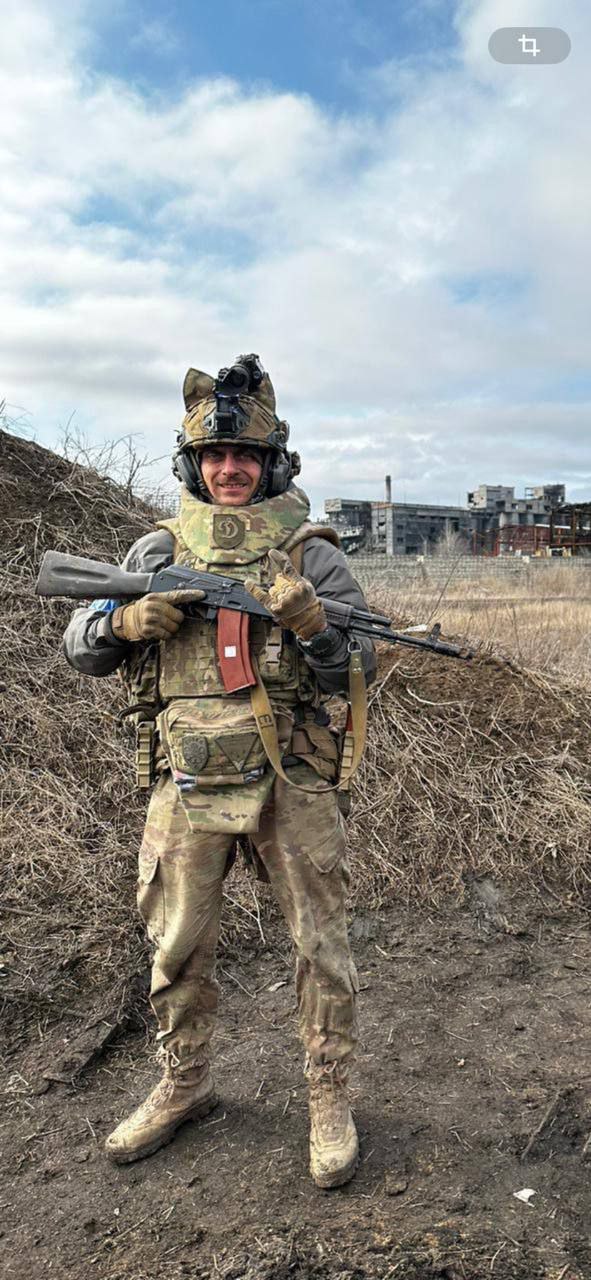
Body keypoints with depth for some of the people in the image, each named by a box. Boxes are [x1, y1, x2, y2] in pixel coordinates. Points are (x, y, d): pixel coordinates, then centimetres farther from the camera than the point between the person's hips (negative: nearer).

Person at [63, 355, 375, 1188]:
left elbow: (356, 670, -3)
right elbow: (79, 649, 9)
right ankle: (183, 1087, 38)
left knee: (321, 946, 8)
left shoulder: (311, 553, 0)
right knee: (179, 948, 15)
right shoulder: (157, 553, 6)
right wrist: (125, 621, -12)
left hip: (291, 783, -2)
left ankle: (330, 1099, 30)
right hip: (187, 784, 2)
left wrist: (310, 622, -22)